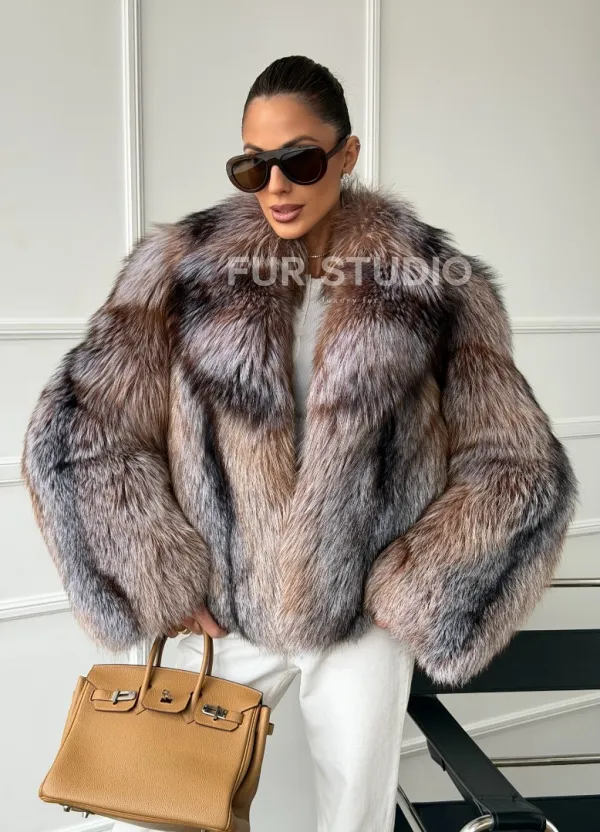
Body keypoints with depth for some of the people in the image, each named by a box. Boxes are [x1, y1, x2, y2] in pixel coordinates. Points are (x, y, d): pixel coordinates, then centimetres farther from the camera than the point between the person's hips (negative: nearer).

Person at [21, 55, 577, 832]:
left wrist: (408, 599, -6)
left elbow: (520, 471, -4)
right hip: (223, 620, 1)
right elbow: (76, 431, -7)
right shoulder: (185, 266, -9)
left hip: (364, 626, 0)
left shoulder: (434, 287, -10)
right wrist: (162, 585, -8)